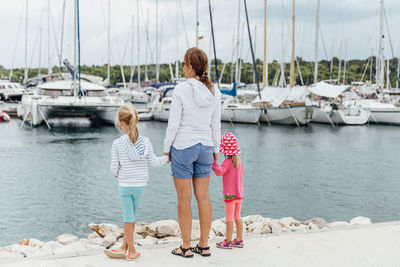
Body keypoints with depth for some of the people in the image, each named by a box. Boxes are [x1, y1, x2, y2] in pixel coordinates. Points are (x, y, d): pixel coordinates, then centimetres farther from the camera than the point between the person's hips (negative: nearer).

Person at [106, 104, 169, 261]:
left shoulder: (117, 144, -11)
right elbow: (154, 162, 1)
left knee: (128, 217, 6)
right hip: (140, 185, 3)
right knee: (130, 216, 15)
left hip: (125, 185, -3)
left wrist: (117, 174, 17)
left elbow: (114, 167, -6)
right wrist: (167, 158, 20)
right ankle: (124, 248, 22)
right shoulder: (145, 141, -4)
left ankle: (132, 251, 13)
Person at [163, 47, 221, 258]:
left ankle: (186, 247, 11)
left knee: (184, 199, 4)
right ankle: (204, 245, 18)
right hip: (205, 147, 5)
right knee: (203, 197, 11)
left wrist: (166, 148, -2)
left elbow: (174, 123, -13)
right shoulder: (214, 91, 1)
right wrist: (215, 149, 16)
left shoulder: (181, 89, -15)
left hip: (183, 147, -5)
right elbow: (216, 124, 6)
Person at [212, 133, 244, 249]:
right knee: (237, 217, 14)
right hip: (239, 193, 8)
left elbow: (219, 171, -31)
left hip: (230, 194, -8)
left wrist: (213, 162, -25)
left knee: (229, 218, -1)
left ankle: (228, 242, 6)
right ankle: (239, 240, 17)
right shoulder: (238, 160, 8)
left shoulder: (228, 161, -17)